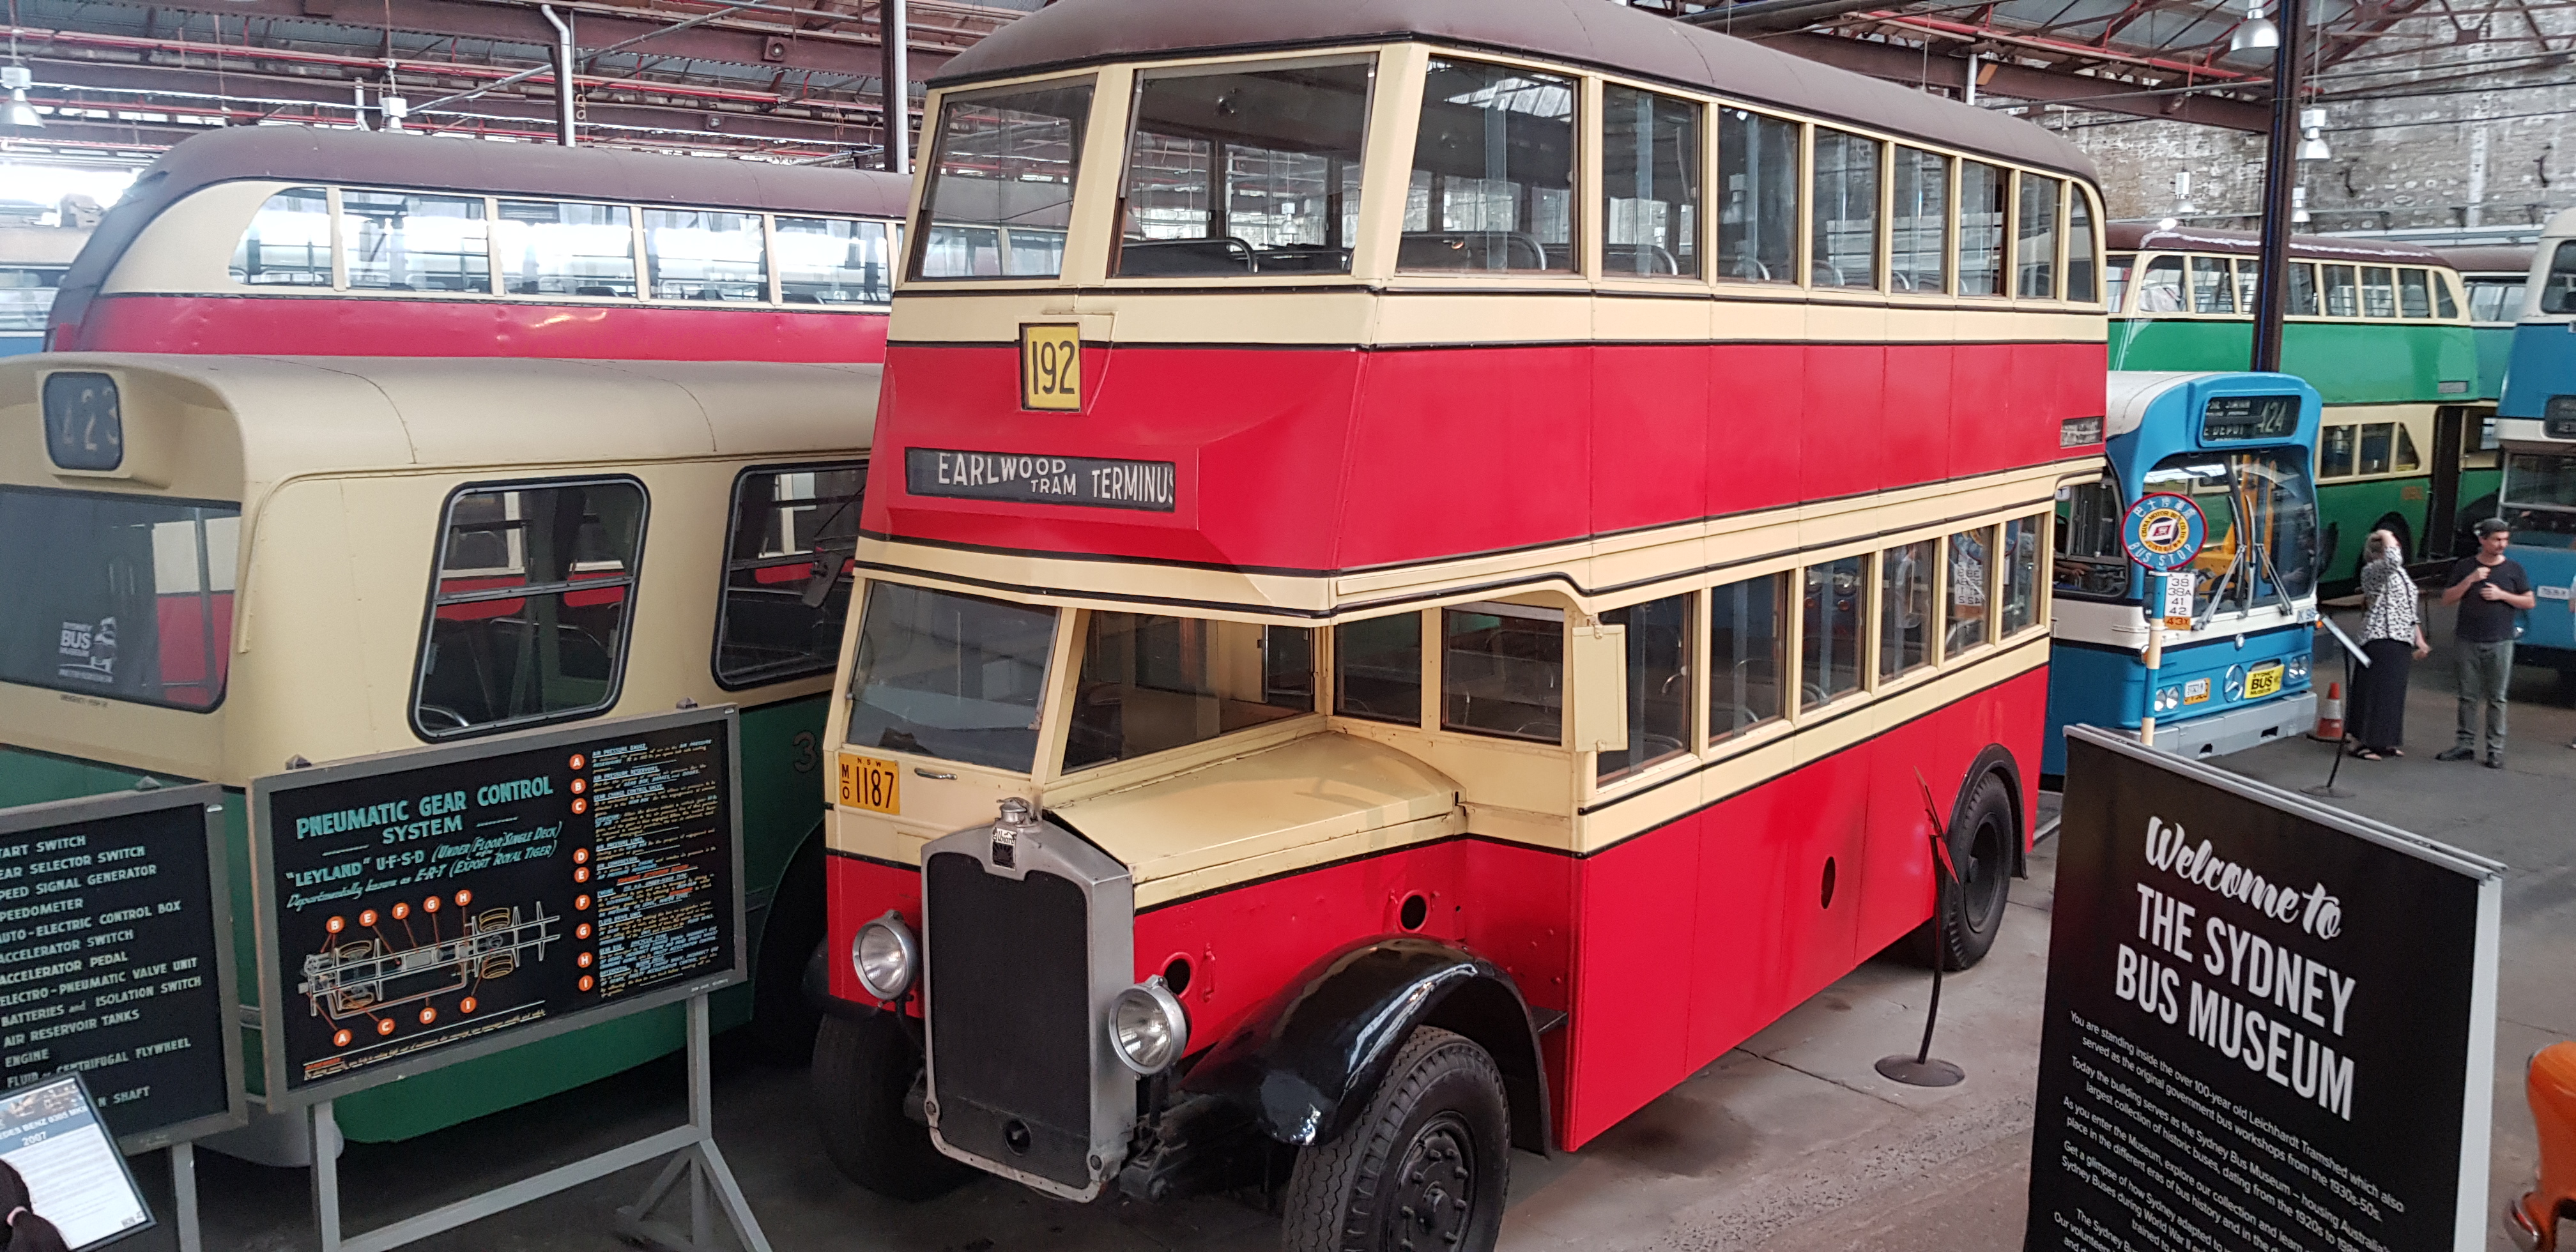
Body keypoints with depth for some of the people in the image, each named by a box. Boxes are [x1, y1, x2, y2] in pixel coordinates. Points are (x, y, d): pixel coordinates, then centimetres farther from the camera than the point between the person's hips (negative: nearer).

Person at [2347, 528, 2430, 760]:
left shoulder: (2400, 573, 21)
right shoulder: (2372, 571, -7)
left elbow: (2410, 610, 25)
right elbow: (2393, 560, -31)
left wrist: (2419, 640, 21)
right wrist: (2386, 537, -14)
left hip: (2401, 640, 9)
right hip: (2381, 639, -9)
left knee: (2393, 692, 11)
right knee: (2376, 690, -7)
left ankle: (2383, 742, 19)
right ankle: (2361, 742, -2)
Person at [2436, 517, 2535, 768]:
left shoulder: (2514, 569, 6)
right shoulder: (2465, 567, 7)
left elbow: (2530, 602, 7)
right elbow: (2447, 599, 4)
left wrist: (2502, 595, -9)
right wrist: (2470, 580, -10)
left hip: (2500, 643, -1)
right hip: (2468, 641, 1)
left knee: (2497, 699, -1)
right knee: (2468, 696, 5)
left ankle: (2496, 750, 3)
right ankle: (2466, 744, 11)